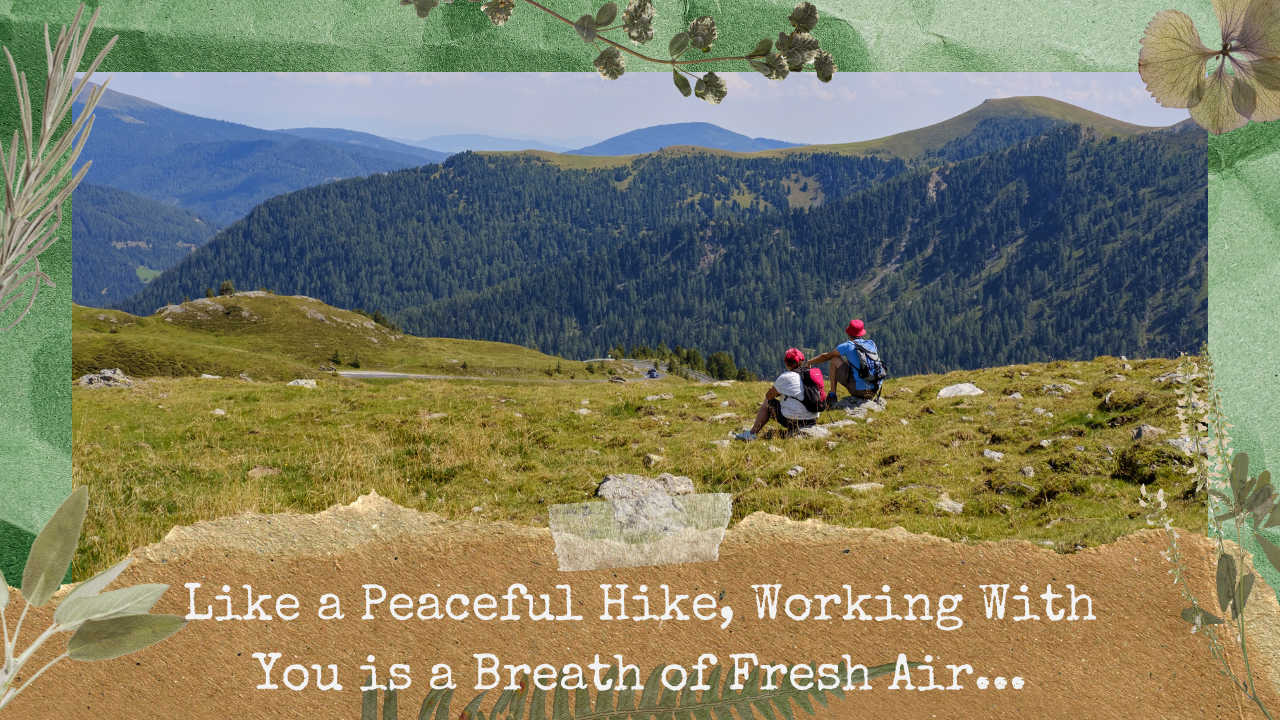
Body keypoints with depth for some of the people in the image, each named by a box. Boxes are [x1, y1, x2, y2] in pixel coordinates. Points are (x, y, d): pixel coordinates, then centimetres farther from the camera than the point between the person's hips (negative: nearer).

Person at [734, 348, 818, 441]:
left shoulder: (785, 378, -9)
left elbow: (769, 396, 2)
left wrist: (773, 391, 23)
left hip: (793, 421, -6)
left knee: (767, 403, 16)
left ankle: (751, 434, 16)